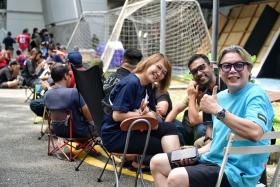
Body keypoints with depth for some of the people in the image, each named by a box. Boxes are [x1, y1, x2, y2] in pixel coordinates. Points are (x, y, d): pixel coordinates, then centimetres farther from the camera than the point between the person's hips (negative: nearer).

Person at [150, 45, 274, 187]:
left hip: (237, 170, -9)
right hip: (212, 158, 9)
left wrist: (217, 110, -28)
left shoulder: (255, 95, -12)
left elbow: (255, 132, -32)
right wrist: (198, 152, 5)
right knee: (157, 162, 7)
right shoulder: (220, 96, 13)